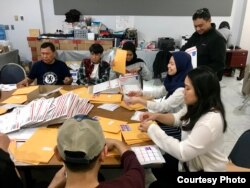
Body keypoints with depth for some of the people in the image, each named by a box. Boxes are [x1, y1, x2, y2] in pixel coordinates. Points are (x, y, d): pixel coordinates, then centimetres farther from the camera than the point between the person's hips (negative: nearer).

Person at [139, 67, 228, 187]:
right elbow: (177, 118, 11)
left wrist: (153, 128, -28)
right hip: (190, 161, 7)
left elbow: (182, 153, -33)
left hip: (206, 169, -7)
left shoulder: (211, 122, -35)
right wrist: (157, 116, -9)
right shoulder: (196, 107, -7)